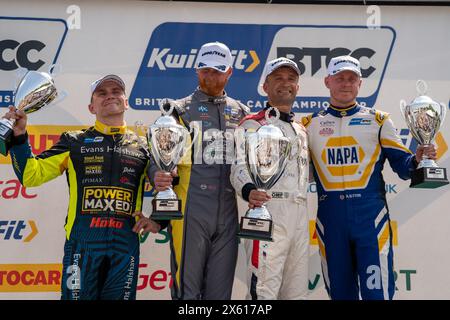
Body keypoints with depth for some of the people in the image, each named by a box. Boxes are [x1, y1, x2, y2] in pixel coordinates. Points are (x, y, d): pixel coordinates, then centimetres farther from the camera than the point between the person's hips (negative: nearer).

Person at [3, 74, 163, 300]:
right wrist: (19, 137, -6)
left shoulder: (142, 147, 14)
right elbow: (31, 175, 6)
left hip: (126, 241, 2)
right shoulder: (74, 142, 11)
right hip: (83, 240, -1)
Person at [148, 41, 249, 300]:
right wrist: (158, 176, -20)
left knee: (220, 290, 8)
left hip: (228, 212, 3)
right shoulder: (180, 110, 7)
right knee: (187, 288, -3)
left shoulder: (241, 113, 16)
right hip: (191, 211, -3)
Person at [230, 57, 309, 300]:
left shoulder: (301, 130, 24)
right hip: (268, 209, -7)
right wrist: (248, 190, -35)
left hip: (300, 214, 7)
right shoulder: (253, 125, 0)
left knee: (297, 291, 8)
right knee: (264, 291, -14)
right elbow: (241, 166, -15)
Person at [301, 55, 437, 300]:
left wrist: (417, 160, -17)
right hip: (330, 218, 2)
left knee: (377, 292, -7)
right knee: (340, 292, 10)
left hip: (370, 216, -2)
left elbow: (402, 165, 4)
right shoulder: (310, 124, 12)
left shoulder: (378, 120, 9)